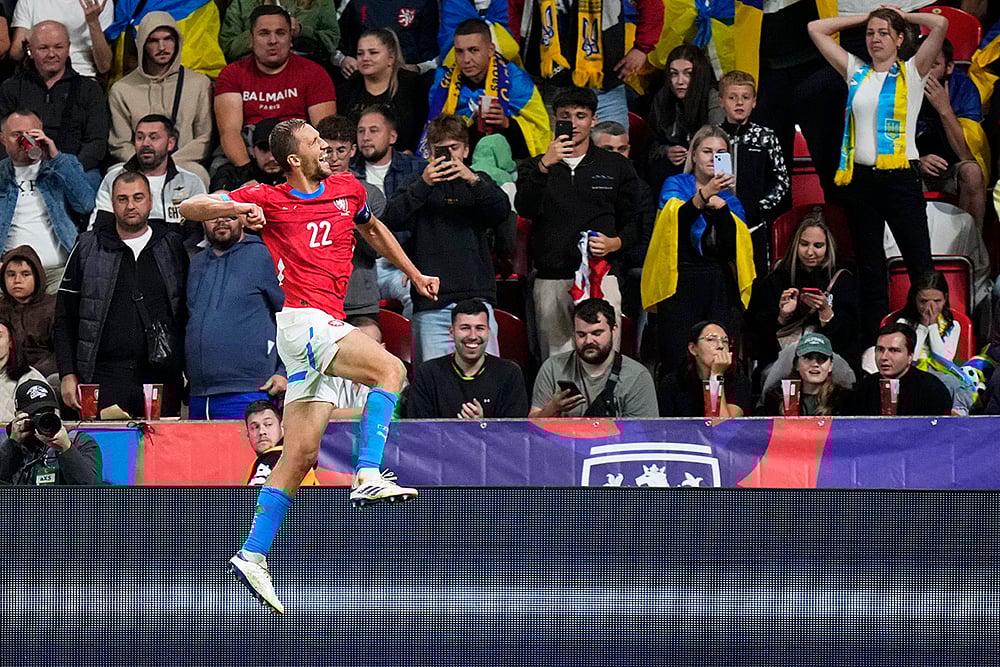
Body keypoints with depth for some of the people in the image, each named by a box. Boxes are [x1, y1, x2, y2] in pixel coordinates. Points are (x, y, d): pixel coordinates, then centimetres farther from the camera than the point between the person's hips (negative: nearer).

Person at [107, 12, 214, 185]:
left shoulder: (200, 83, 11)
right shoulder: (121, 90, 11)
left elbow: (205, 139, 7)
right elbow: (119, 146, 9)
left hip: (184, 164, 0)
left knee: (197, 173, -38)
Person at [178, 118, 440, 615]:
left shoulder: (347, 188, 15)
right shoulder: (269, 199, 0)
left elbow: (373, 230, 36)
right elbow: (189, 208, 0)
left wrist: (415, 274, 36)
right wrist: (235, 208, -19)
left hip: (326, 326, 6)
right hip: (302, 319, -6)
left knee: (301, 453, 4)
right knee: (389, 369, -26)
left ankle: (252, 555, 6)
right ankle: (368, 475, -31)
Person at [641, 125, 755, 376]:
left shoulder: (730, 199, 17)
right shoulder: (676, 185, 7)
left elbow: (732, 249, 1)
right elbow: (676, 219, -16)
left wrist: (721, 207, -12)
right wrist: (704, 195, -33)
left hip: (720, 287, 3)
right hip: (680, 283, -3)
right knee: (676, 366, -10)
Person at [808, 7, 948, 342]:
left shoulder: (912, 72, 4)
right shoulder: (856, 73, 13)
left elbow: (940, 24, -10)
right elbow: (816, 29, 16)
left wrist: (903, 16, 6)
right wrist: (864, 17, 17)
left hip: (900, 177, -4)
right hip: (861, 177, 4)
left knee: (920, 264, -7)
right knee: (870, 269, 9)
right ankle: (874, 344, 14)